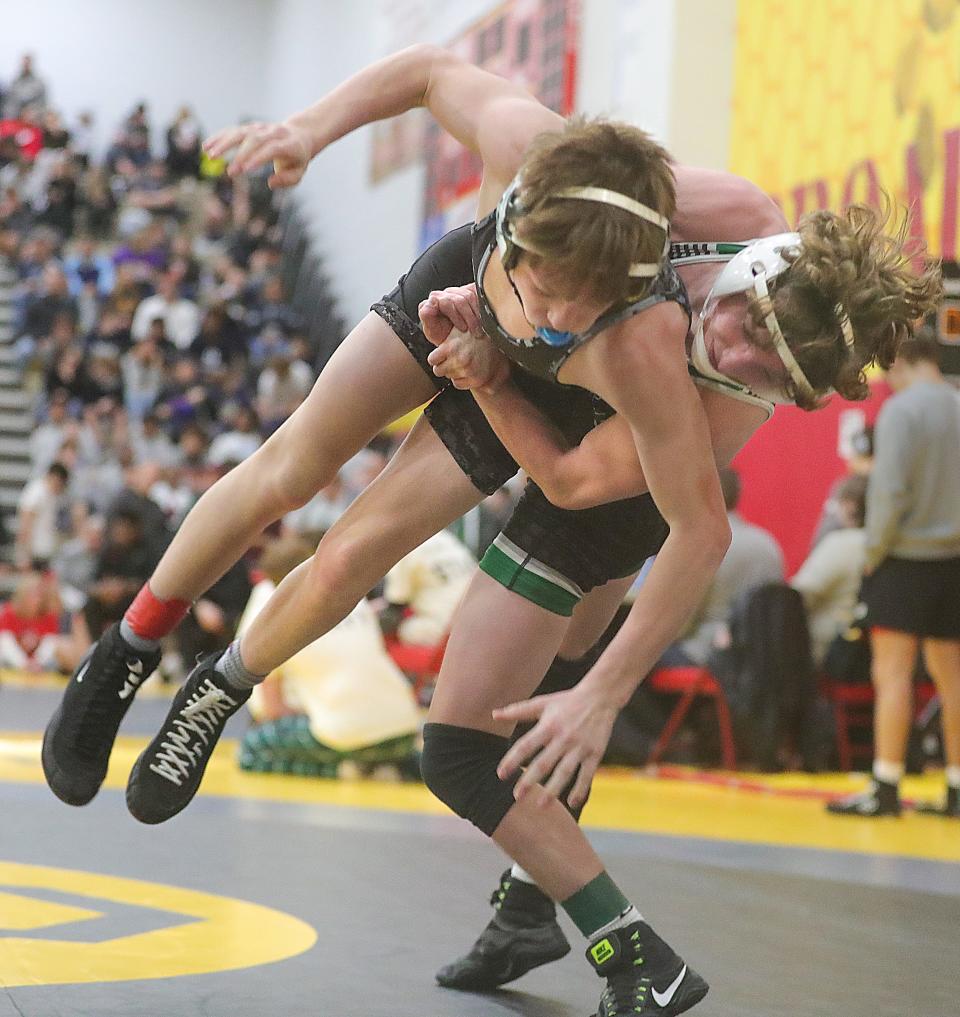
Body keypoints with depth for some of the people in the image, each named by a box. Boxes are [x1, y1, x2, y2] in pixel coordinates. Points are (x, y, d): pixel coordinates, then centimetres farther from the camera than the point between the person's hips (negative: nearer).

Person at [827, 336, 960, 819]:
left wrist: (874, 548, -7)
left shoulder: (900, 409, -10)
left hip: (906, 557, -6)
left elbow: (890, 488, -17)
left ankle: (885, 788, -7)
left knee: (892, 673, -5)